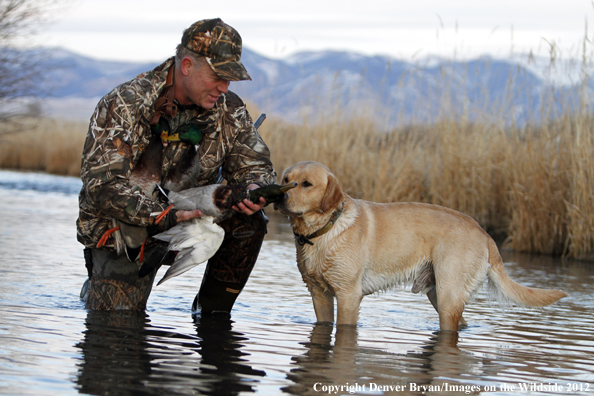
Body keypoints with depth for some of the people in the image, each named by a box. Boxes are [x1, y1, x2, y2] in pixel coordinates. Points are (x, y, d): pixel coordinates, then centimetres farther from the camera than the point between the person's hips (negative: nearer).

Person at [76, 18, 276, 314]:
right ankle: (97, 288, 23)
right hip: (124, 236, -3)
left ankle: (212, 311, -4)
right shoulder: (123, 106, -21)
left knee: (247, 221, -22)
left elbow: (255, 166, 0)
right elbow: (101, 184, -28)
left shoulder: (229, 110, -8)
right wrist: (163, 217, -41)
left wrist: (255, 189, -27)